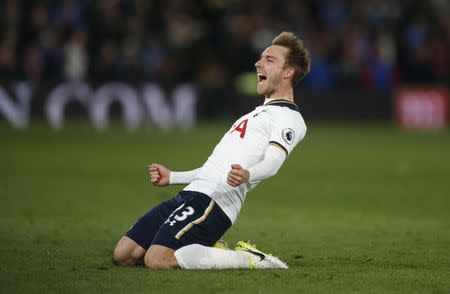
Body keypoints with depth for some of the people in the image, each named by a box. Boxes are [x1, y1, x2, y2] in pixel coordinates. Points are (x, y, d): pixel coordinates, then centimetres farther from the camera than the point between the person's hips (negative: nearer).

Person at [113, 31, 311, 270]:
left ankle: (249, 259, -12)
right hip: (189, 196, 10)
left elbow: (273, 161, -22)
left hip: (212, 201, -10)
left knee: (157, 260, -28)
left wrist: (247, 175, -44)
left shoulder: (289, 118, -3)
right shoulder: (262, 113, 29)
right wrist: (172, 177, 35)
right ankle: (205, 251, 11)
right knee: (123, 255, 1)